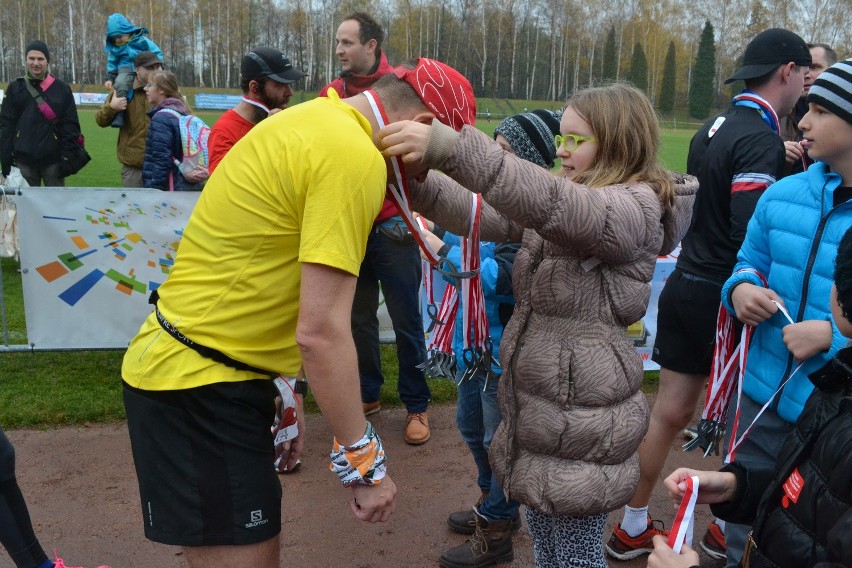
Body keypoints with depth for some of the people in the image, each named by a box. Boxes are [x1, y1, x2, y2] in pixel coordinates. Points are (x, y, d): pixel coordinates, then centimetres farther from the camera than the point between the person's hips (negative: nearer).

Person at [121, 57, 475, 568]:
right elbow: (321, 331, -24)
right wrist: (366, 463, -13)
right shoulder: (355, 156, -20)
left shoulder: (316, 120, 10)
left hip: (188, 369, 10)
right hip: (198, 387, -10)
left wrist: (283, 389, 19)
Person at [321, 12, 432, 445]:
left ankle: (417, 405, 19)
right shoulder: (332, 93, 7)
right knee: (358, 316, 15)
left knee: (406, 319, 4)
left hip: (391, 225, -4)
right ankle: (367, 393, 32)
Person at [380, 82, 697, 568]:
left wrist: (450, 147, -44)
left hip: (580, 420, -9)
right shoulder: (574, 207, 12)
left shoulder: (634, 209, -17)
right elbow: (488, 217, 2)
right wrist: (417, 181, -13)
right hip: (539, 407, 9)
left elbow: (550, 203, -36)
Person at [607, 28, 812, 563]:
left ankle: (632, 528, 24)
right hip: (724, 299, -8)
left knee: (669, 413, 13)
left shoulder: (715, 127, 10)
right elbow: (751, 236, -25)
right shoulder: (761, 141, -18)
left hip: (686, 287, 8)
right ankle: (730, 529, 28)